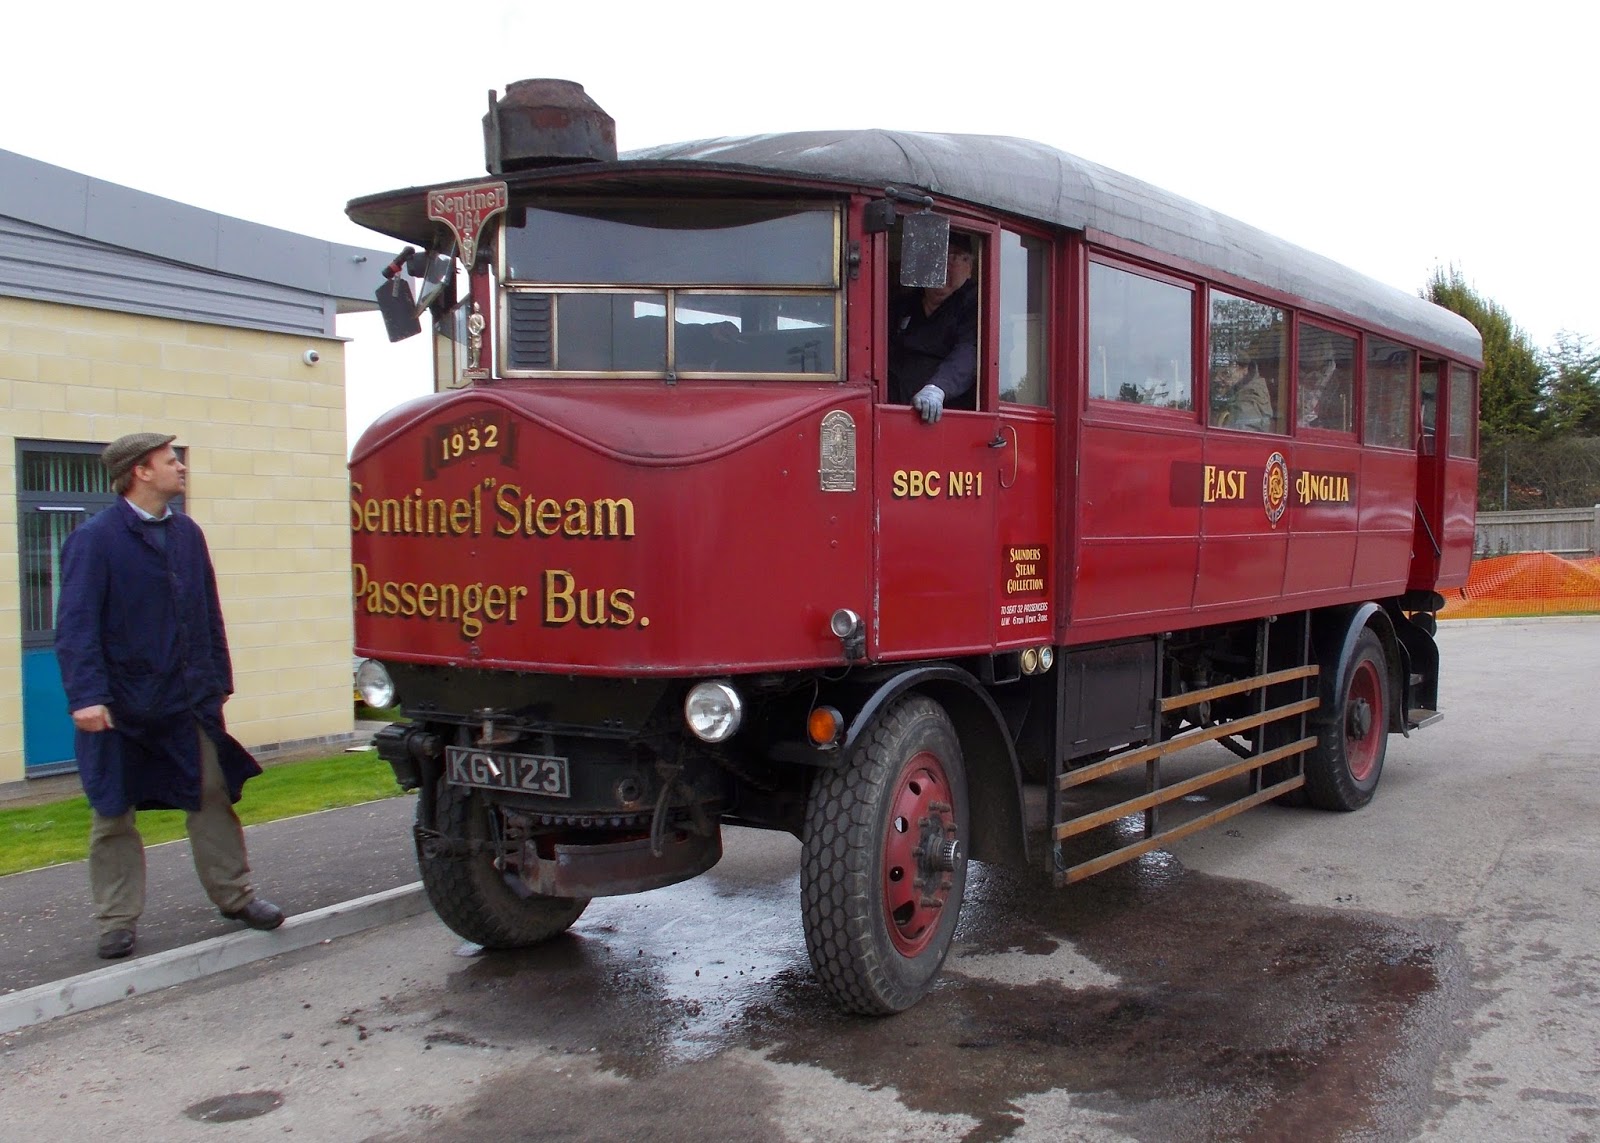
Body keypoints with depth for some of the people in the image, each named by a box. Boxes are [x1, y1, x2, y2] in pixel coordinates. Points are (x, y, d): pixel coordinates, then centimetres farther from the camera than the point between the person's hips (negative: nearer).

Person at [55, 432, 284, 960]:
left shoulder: (187, 533, 9)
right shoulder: (94, 539, -10)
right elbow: (76, 625, -16)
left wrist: (218, 679, 12)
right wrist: (86, 696, -25)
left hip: (190, 699, 5)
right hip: (121, 705, -5)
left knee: (213, 796, 9)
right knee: (113, 814, 7)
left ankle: (235, 895, 22)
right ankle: (117, 921, 18)